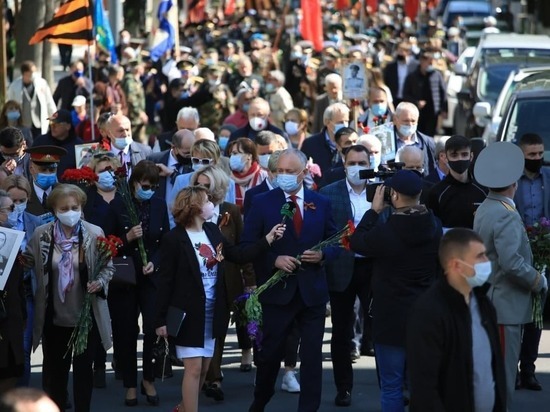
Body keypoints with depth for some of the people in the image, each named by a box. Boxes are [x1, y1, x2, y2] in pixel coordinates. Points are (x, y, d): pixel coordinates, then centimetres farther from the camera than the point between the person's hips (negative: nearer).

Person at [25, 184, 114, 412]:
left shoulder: (94, 234, -8)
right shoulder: (41, 234, -5)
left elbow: (108, 267, 0)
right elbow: (27, 262, 7)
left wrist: (100, 282, -18)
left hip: (86, 316, -1)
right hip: (54, 317, 2)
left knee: (83, 369, 7)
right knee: (54, 370, 13)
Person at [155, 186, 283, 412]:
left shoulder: (213, 231, 4)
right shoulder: (174, 238, -15)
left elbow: (239, 254, 12)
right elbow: (165, 281, -13)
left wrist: (268, 238, 5)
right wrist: (161, 319, -14)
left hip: (212, 311, 7)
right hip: (189, 313, -7)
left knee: (204, 368, 14)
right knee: (194, 368, -5)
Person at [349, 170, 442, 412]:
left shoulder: (385, 232, -19)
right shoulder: (434, 227, -4)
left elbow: (356, 243, -3)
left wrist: (374, 210, 4)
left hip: (391, 318, -5)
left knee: (392, 386, 2)